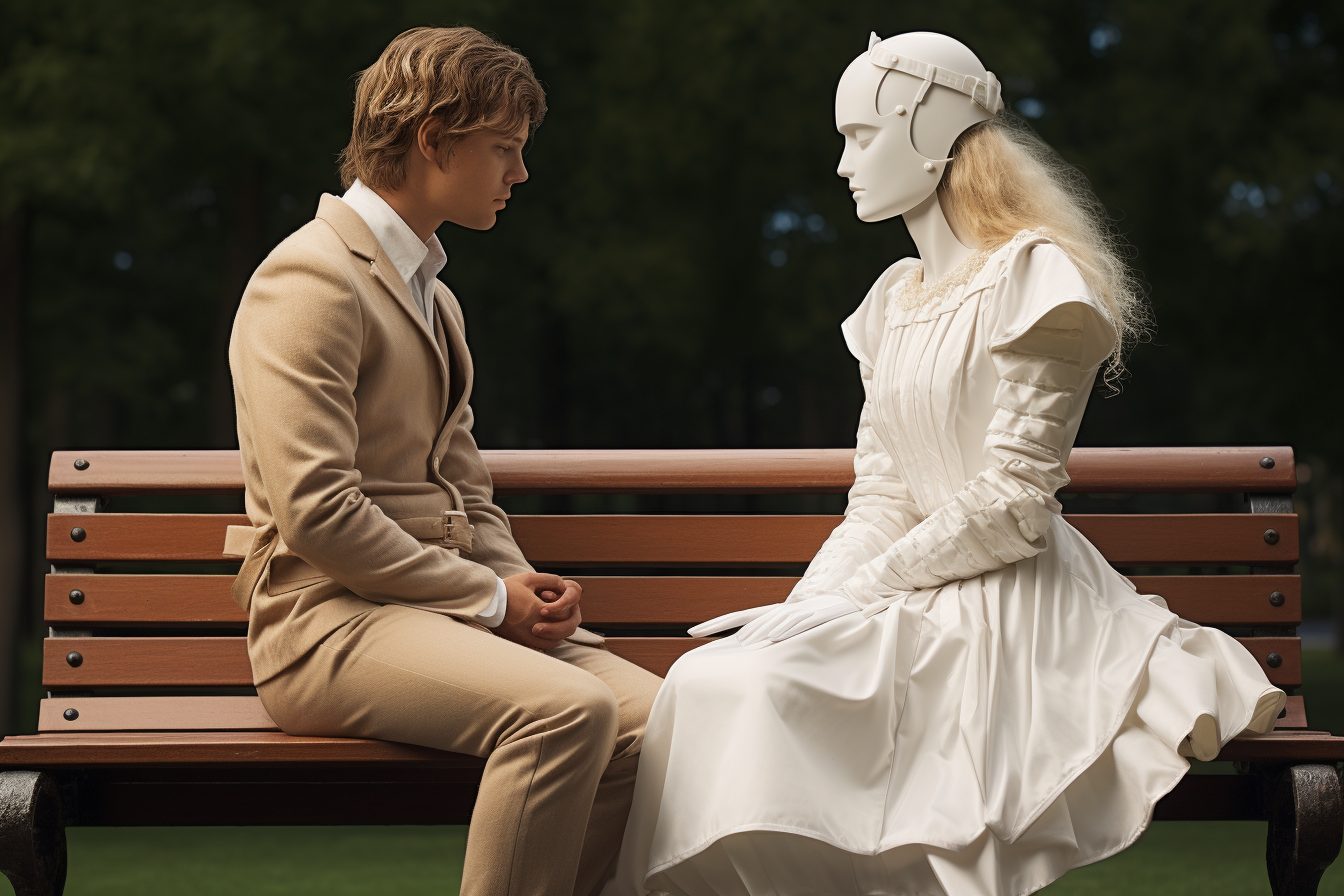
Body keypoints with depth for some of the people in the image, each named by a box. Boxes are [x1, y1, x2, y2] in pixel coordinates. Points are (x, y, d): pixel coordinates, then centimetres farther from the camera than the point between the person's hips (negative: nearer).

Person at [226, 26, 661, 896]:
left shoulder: (435, 296, 23)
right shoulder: (311, 278, -9)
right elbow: (317, 511, -17)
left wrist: (520, 583, 4)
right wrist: (489, 597, -13)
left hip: (452, 604, 9)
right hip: (333, 617, -9)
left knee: (655, 719, -15)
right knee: (569, 708, -32)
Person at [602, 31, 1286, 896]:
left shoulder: (1033, 275, -7)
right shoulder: (893, 303, 17)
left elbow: (1011, 502, -13)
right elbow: (880, 499, 12)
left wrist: (856, 592, -12)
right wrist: (805, 603, -6)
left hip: (1009, 604, -7)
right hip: (925, 597, 7)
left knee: (761, 689, -28)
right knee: (707, 675, -18)